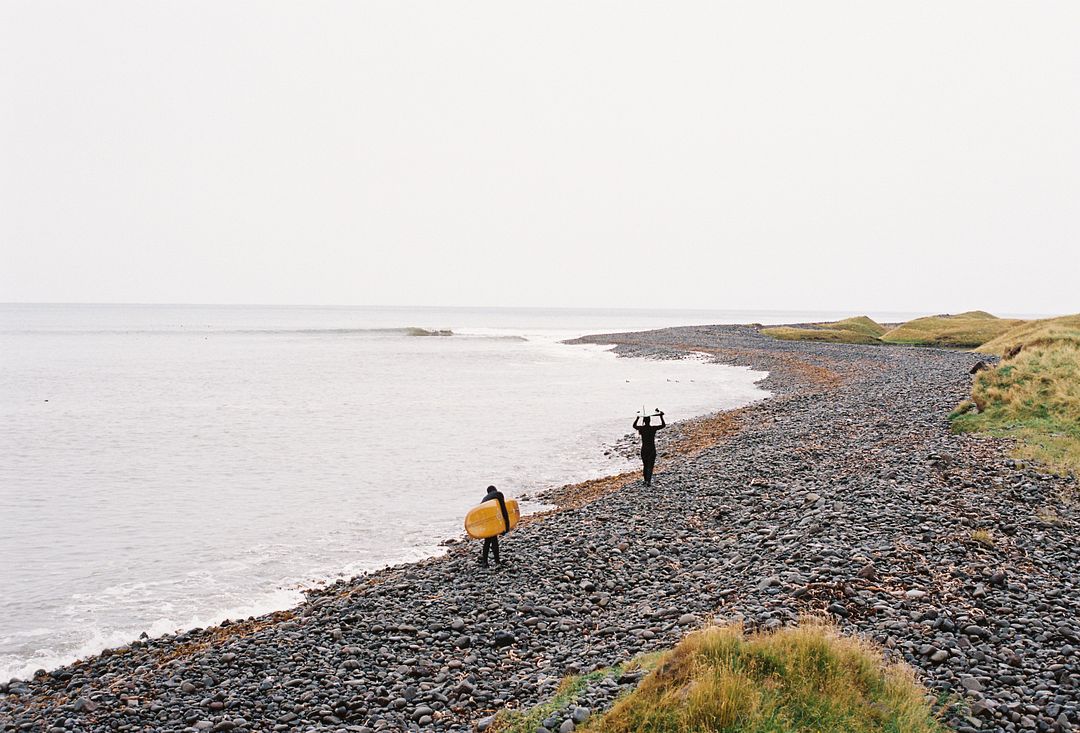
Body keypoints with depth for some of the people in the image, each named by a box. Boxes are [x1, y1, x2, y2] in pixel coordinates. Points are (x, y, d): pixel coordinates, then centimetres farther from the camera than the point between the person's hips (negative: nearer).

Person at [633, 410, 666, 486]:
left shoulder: (641, 428, -5)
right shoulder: (653, 428, -12)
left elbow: (634, 425, 16)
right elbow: (663, 425, 1)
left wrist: (638, 417, 24)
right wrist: (661, 416, 4)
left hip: (644, 450, 3)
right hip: (652, 449, -3)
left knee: (645, 465, 17)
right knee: (650, 466, 0)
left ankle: (646, 481, 26)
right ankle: (649, 482, -10)